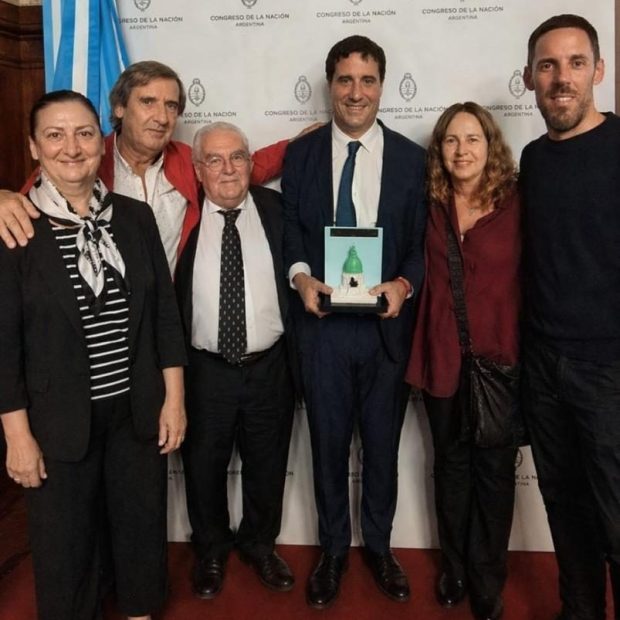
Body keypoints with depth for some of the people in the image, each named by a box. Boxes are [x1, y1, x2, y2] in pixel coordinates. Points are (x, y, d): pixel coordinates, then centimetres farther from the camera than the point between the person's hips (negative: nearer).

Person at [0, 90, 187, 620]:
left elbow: (165, 312, 4)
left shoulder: (136, 218, 0)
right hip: (59, 418, -3)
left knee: (144, 524, 18)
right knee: (66, 540, 14)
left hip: (137, 410, 3)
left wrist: (174, 399, 1)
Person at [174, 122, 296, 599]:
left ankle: (260, 543, 43)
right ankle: (211, 549, 41)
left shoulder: (277, 209, -1)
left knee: (267, 465, 18)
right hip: (204, 368, -1)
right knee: (204, 466, 16)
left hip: (270, 366, 1)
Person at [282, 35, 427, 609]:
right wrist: (301, 275, -15)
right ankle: (332, 548, 33)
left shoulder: (411, 157, 1)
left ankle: (378, 545, 36)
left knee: (383, 443, 14)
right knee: (328, 441, 13)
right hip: (322, 322, 0)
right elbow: (289, 230, 4)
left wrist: (404, 285, -17)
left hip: (387, 322, 0)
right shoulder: (300, 154, 3)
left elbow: (422, 243, 1)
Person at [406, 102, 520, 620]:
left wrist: (526, 356, -9)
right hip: (443, 356, 3)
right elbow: (425, 276, 7)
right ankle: (455, 571, 34)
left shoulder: (517, 205, -6)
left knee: (494, 470, 8)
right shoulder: (431, 206, 2)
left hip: (500, 357, -2)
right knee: (451, 465, 16)